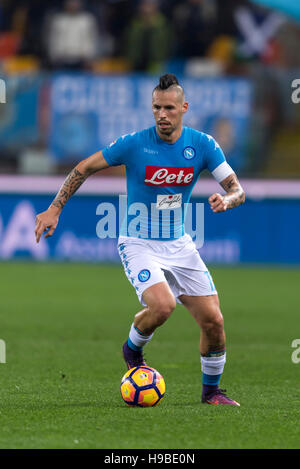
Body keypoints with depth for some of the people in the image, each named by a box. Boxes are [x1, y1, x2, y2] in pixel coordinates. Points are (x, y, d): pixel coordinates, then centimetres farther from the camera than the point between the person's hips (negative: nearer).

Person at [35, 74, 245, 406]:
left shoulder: (202, 145, -6)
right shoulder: (133, 144, -14)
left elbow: (237, 190, -2)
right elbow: (83, 169, -3)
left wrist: (226, 200, -26)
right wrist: (54, 209, -8)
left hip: (178, 244, 4)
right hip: (138, 244, -4)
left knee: (213, 320, -4)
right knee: (162, 305, -29)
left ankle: (211, 390, 21)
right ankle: (133, 348, 5)